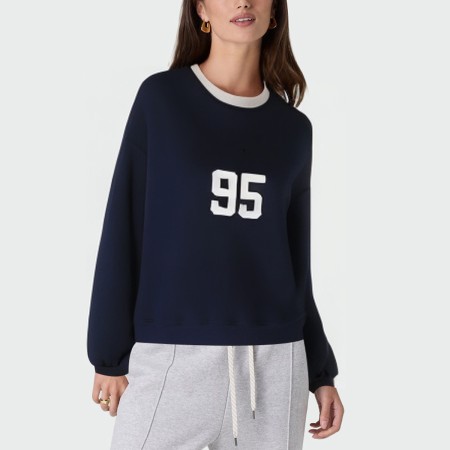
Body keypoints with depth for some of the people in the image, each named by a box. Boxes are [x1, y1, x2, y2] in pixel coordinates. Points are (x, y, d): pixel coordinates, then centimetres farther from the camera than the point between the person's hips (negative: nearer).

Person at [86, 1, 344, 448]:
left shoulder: (293, 129, 9)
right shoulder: (161, 98, 1)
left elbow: (294, 258, 13)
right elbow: (124, 230, 0)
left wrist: (320, 371, 12)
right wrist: (110, 355, -1)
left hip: (274, 359, 3)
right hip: (171, 357, -2)